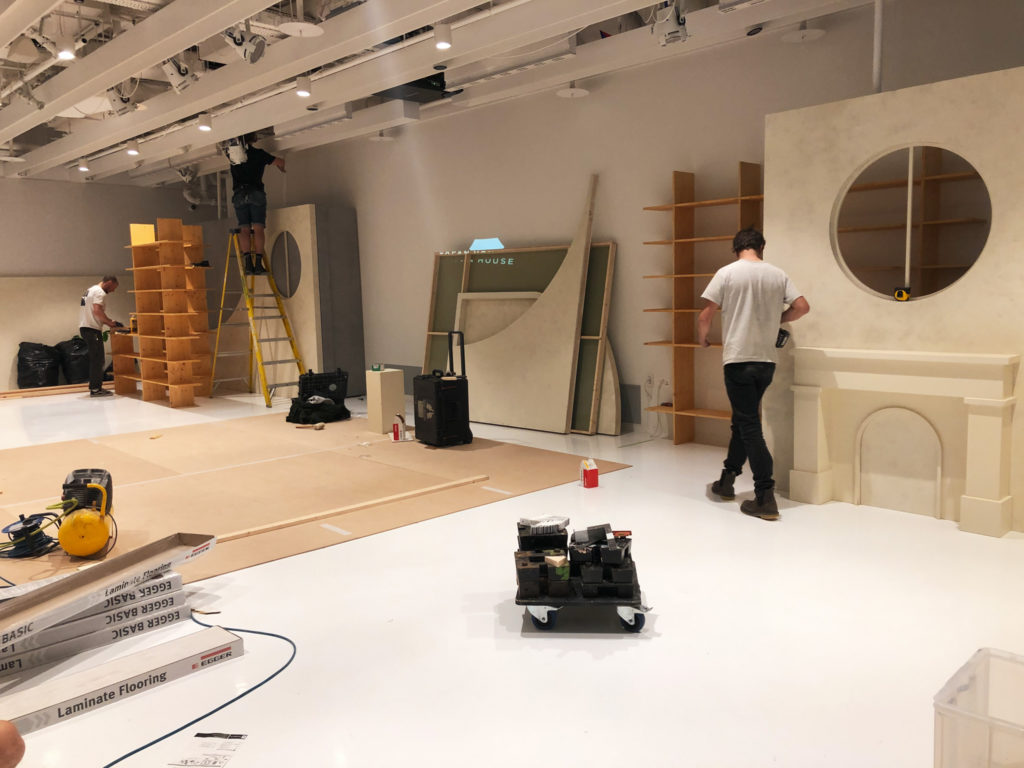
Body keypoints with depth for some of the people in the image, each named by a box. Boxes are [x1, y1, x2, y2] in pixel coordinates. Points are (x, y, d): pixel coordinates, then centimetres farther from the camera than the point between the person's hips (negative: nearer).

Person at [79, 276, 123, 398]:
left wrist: (108, 322, 17)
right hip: (92, 329, -10)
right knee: (97, 360, -6)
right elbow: (97, 311, -25)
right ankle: (95, 389, -5)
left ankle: (95, 387, 19)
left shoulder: (91, 290, 21)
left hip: (85, 327, 10)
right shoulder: (100, 292, -11)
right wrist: (110, 322, -13)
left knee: (95, 360, 15)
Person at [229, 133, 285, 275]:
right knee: (258, 228, -6)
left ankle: (249, 263, -14)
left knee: (244, 229, -1)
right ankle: (258, 264, -14)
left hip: (239, 195, 2)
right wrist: (282, 169, 30)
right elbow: (280, 161, 7)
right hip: (256, 193, -2)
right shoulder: (258, 153, 5)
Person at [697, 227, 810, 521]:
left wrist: (702, 339, 14)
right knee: (743, 420, 18)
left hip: (738, 360, -4)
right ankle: (727, 480, 28)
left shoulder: (727, 273, -5)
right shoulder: (778, 274, 7)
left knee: (749, 426, -3)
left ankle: (765, 498, -6)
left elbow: (706, 314, -6)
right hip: (766, 361, 5)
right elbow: (802, 307, 4)